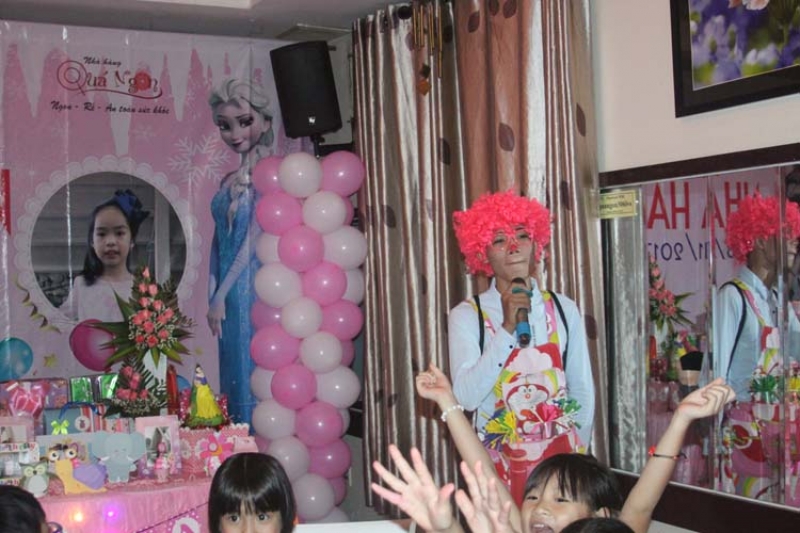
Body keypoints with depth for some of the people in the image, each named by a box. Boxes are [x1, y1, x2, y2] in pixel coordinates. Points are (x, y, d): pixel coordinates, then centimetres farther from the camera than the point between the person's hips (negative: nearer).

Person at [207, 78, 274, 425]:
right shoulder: (229, 182, 13)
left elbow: (252, 241, -12)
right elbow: (218, 242, 13)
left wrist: (221, 296, -9)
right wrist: (213, 295, 6)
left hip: (251, 288, -7)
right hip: (229, 294, 7)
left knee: (253, 373, -2)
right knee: (235, 373, 12)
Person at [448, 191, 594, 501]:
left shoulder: (564, 309, 1)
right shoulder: (466, 316, -7)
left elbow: (583, 390, 9)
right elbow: (466, 397, -17)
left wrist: (578, 451, 10)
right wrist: (507, 329, -20)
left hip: (559, 455, 2)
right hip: (498, 461, -2)